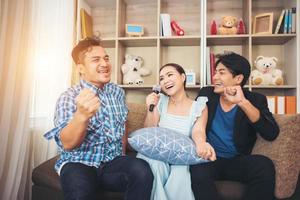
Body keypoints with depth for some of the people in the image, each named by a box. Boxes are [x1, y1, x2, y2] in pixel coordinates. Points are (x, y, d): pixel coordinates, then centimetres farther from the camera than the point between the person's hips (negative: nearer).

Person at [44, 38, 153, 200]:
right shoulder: (68, 97, -8)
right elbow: (67, 144, -22)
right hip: (78, 163, -3)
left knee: (142, 169, -26)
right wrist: (82, 115, -41)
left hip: (112, 161, 4)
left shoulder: (117, 91, 7)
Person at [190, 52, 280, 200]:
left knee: (265, 166, -29)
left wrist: (243, 103, -28)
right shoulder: (205, 94, 5)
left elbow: (271, 134, -16)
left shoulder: (255, 100, -1)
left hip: (238, 161, 1)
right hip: (210, 158, 0)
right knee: (198, 171, -33)